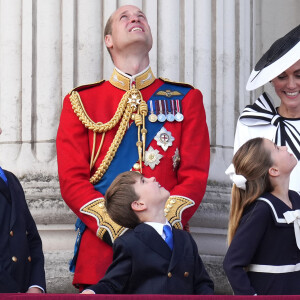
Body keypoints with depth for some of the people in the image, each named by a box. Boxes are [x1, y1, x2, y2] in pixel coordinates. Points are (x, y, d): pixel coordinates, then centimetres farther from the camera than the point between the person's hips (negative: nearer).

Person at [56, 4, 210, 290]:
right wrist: (115, 230, -11)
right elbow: (72, 180, 3)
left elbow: (195, 175, 5)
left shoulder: (185, 98, 13)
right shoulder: (80, 101, 12)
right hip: (102, 245, 0)